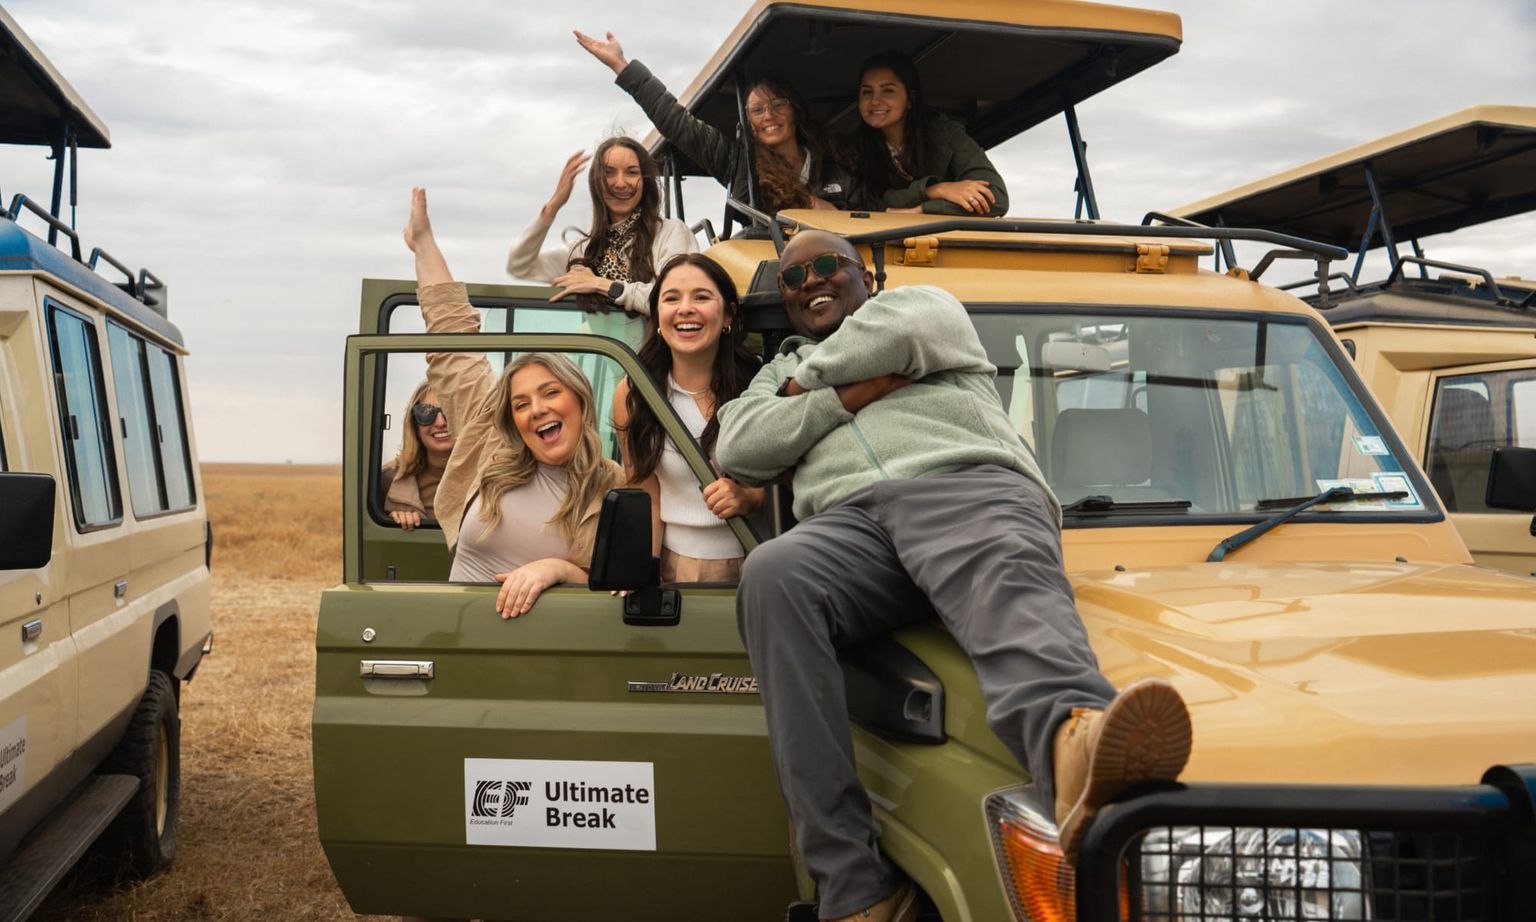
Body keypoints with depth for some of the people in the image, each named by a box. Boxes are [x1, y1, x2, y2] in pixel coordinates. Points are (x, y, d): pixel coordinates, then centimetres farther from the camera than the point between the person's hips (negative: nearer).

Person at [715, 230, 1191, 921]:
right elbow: (735, 449, 18)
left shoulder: (927, 302, 32)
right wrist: (844, 397, 8)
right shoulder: (780, 372, 39)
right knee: (771, 575, -35)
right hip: (847, 520, 2)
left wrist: (809, 378, 21)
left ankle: (1070, 748, -77)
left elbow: (898, 331, 6)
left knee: (1007, 576, -38)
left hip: (968, 483, -1)